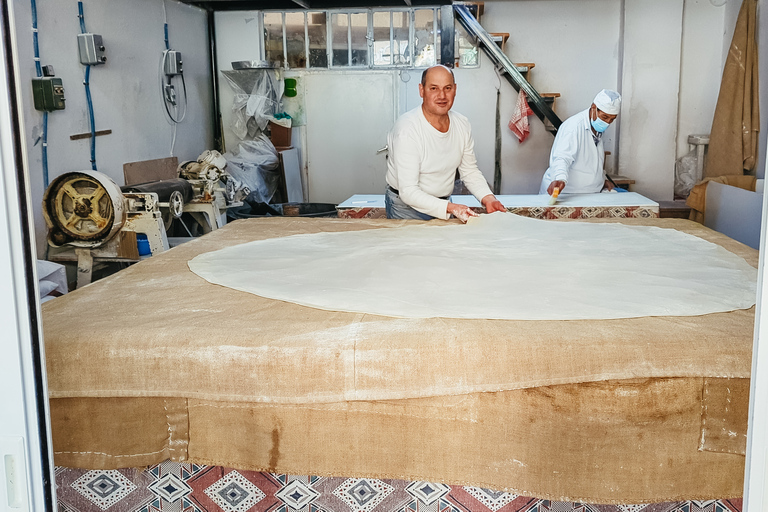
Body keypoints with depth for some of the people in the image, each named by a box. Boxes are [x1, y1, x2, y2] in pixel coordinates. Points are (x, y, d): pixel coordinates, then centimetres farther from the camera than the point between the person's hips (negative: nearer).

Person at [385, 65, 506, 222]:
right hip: (406, 208, -5)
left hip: (444, 202, 5)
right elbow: (408, 191, -26)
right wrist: (450, 207, -35)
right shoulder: (407, 128, -24)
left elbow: (470, 171, 8)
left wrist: (488, 198, -10)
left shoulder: (462, 124, -2)